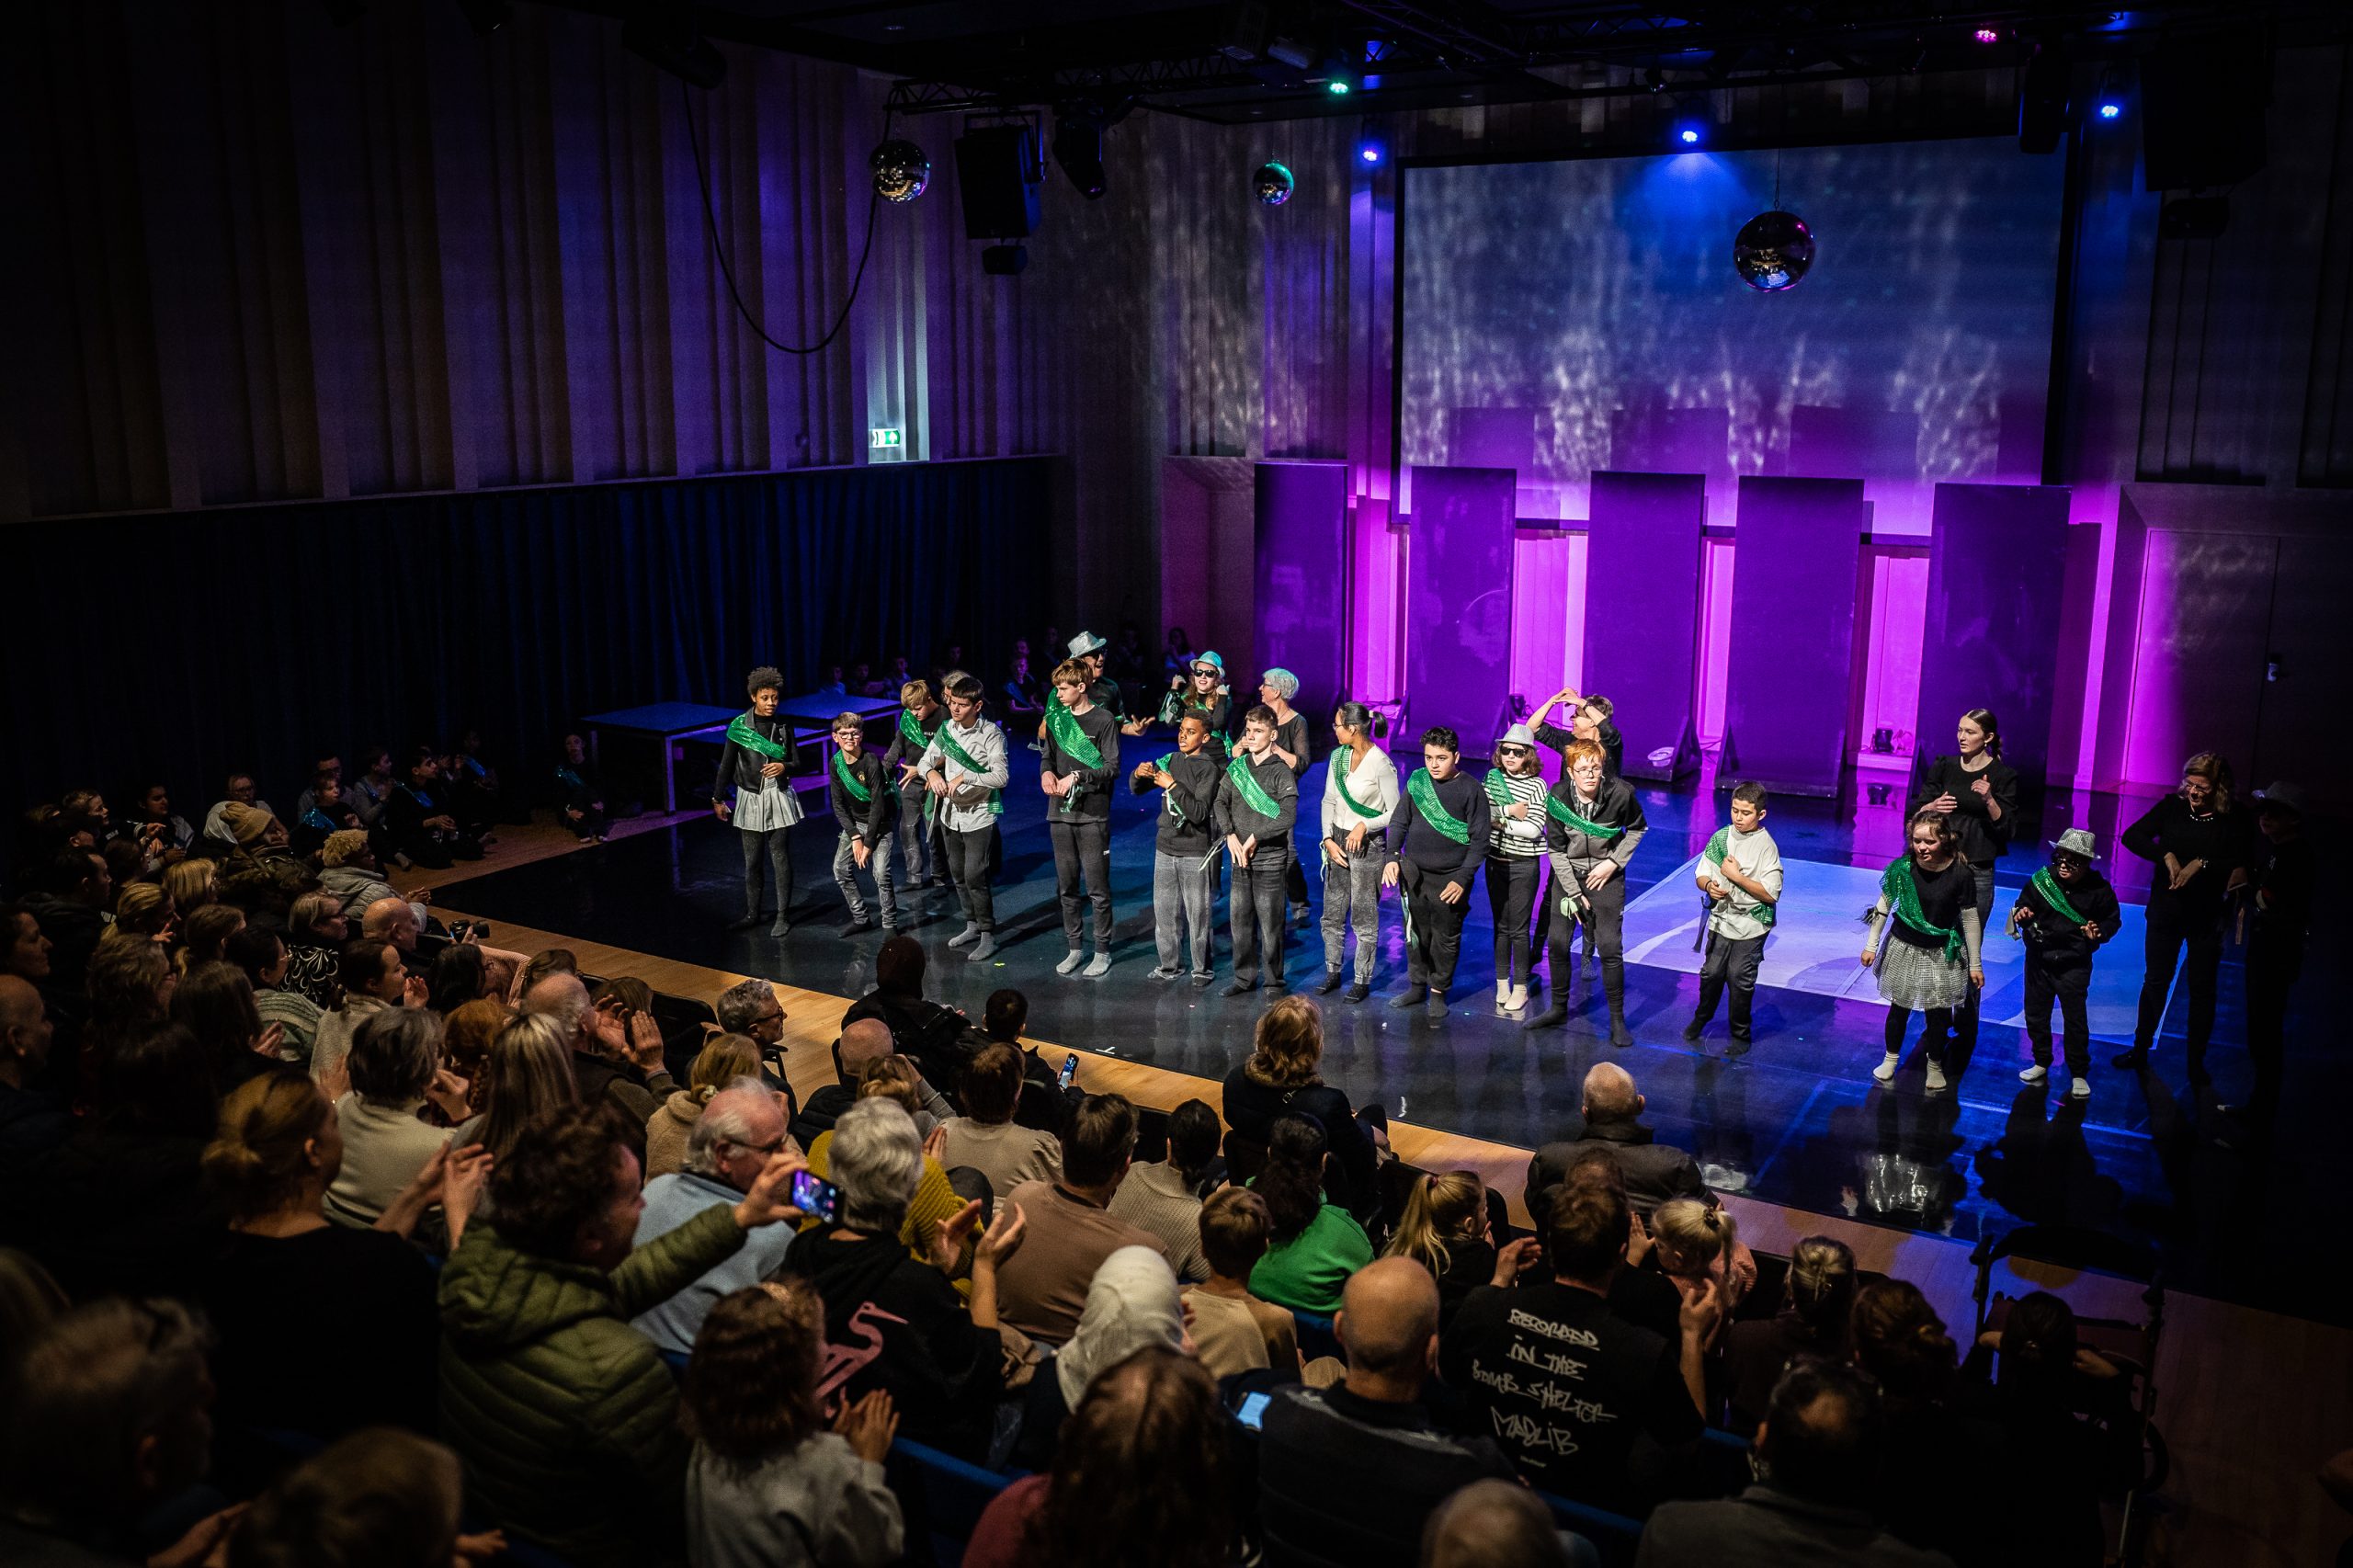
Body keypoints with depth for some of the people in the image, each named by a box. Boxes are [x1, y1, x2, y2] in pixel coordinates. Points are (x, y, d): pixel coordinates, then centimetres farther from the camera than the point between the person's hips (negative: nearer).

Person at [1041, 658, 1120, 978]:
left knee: (1098, 888, -1)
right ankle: (1075, 948, 22)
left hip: (1093, 815, -5)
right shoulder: (1056, 718, 10)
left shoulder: (1104, 720, -6)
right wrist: (1046, 772, -4)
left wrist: (1076, 777, -18)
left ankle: (1102, 952, 9)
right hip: (1060, 813, 6)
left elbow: (1112, 767, -9)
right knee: (1066, 887, 11)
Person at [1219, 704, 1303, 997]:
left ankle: (1274, 983, 12)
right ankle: (1244, 978, 24)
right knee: (1240, 921, 11)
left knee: (1270, 926, 0)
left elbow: (1287, 816, -16)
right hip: (1240, 859, 5)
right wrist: (1230, 836, -8)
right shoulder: (1237, 766, 9)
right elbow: (1220, 802, 7)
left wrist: (1255, 838, -14)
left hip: (1270, 860, -5)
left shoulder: (1281, 771, -8)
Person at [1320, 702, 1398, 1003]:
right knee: (1332, 912, 12)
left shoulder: (1380, 763, -15)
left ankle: (1363, 980, 13)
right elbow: (1329, 801, 10)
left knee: (1364, 918, 2)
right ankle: (1333, 972, 24)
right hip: (1337, 840, 6)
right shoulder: (1338, 756, 4)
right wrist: (1329, 839, 0)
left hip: (1367, 843, -6)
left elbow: (1395, 813, -11)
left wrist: (1364, 825, -21)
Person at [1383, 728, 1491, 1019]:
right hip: (1413, 872, 3)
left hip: (1450, 879, -3)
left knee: (1446, 938, 7)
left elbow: (1479, 839, -7)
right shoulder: (1416, 781, 2)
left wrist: (1463, 879, -13)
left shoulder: (1471, 791, -9)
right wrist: (1392, 857, -7)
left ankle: (1438, 992, 21)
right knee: (1415, 934, 13)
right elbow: (1399, 822, 8)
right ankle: (1416, 986, 28)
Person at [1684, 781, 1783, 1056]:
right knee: (1711, 973, 13)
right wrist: (1709, 885, -16)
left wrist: (1736, 876, -20)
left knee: (1740, 981, 3)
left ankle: (1740, 1037, 22)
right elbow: (1701, 873, 7)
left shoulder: (1766, 846, -14)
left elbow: (1771, 894, -18)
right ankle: (1701, 1017, 39)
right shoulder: (1721, 837, 1)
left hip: (1750, 927, -4)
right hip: (1721, 920, 4)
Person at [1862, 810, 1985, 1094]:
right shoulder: (1902, 868, -15)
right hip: (1904, 949, 1)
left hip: (1942, 954, -1)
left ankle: (1935, 1065, 30)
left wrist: (1975, 964, -3)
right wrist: (1871, 945, 2)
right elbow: (1883, 907, -1)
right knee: (1899, 1007, 14)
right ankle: (1891, 1058, 35)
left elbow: (1970, 920, -9)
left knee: (1938, 1012, 7)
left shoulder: (1960, 874, -19)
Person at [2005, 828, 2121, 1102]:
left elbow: (2113, 920, 2)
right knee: (2036, 1014, 15)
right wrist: (2021, 914, -20)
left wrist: (2098, 933, -18)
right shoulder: (2042, 879, -9)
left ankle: (2079, 1075, 15)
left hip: (2073, 965, -3)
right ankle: (2041, 1063, 34)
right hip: (2039, 959, 3)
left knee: (2075, 1019, 0)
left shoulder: (2098, 889, -12)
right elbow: (2022, 906, 3)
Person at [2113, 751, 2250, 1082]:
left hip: (2208, 917, -2)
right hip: (2167, 909, 2)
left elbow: (2241, 865, -18)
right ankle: (2140, 1049, 25)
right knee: (2155, 981, 13)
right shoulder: (2173, 806, -5)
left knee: (2201, 989, 8)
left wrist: (2201, 864, -27)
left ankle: (2196, 1061, 20)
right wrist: (2167, 856, -22)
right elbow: (2131, 836, -10)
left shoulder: (2234, 819, -11)